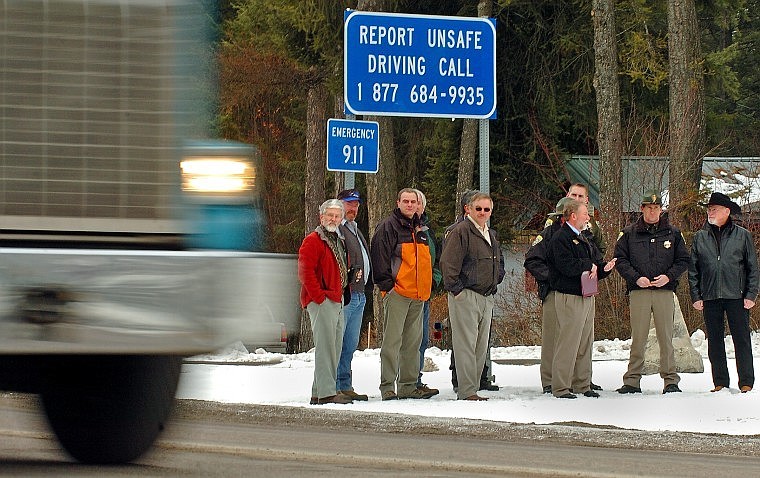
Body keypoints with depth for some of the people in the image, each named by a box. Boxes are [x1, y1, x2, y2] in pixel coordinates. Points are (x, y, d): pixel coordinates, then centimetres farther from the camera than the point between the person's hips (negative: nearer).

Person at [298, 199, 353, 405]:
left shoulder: (338, 241, 20)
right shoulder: (312, 241, -8)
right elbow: (305, 271, -16)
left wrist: (341, 293, 17)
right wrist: (319, 296, -17)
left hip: (336, 302, 9)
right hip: (321, 303, -9)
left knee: (335, 348, 10)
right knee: (325, 347, -12)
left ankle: (319, 392, 15)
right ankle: (326, 392, -15)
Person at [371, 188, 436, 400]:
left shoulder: (419, 229, 21)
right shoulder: (388, 227, -4)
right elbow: (380, 255, -10)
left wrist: (427, 285, 20)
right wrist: (385, 283, -15)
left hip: (418, 295, 8)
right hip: (397, 293, -8)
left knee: (413, 342, 9)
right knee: (392, 341, -8)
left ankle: (408, 385, 14)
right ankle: (387, 387, -6)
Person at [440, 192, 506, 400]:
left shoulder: (491, 235, 19)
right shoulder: (461, 231, -8)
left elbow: (499, 262, 33)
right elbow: (448, 262, -15)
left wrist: (495, 282, 19)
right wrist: (455, 288, -16)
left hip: (487, 297, 9)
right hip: (465, 296, -9)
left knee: (481, 346, 9)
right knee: (466, 344, -10)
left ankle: (472, 388, 14)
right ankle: (466, 391, -10)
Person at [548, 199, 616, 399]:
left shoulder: (583, 240, 21)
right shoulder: (560, 239, -9)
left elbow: (597, 265, 22)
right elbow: (567, 266, -22)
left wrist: (604, 268, -2)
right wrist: (588, 265, -8)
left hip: (587, 297, 9)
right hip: (569, 297, -9)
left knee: (586, 343, 11)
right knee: (568, 343, -10)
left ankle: (582, 384, 18)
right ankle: (561, 388, -8)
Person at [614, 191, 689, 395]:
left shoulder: (672, 233, 10)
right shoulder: (629, 233, 8)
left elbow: (683, 260, 12)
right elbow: (620, 259, 6)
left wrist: (669, 276, -5)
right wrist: (636, 278, -8)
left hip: (665, 291, 0)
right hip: (638, 292, 0)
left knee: (666, 337, 0)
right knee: (638, 338, -2)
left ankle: (670, 380, 5)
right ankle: (632, 380, 2)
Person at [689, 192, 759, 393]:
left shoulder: (742, 235, 4)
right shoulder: (700, 237, 9)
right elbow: (693, 269, 11)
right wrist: (695, 296, 3)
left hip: (736, 297, -3)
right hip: (710, 298, 3)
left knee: (742, 339, -3)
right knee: (715, 341, 5)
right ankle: (720, 382, 12)